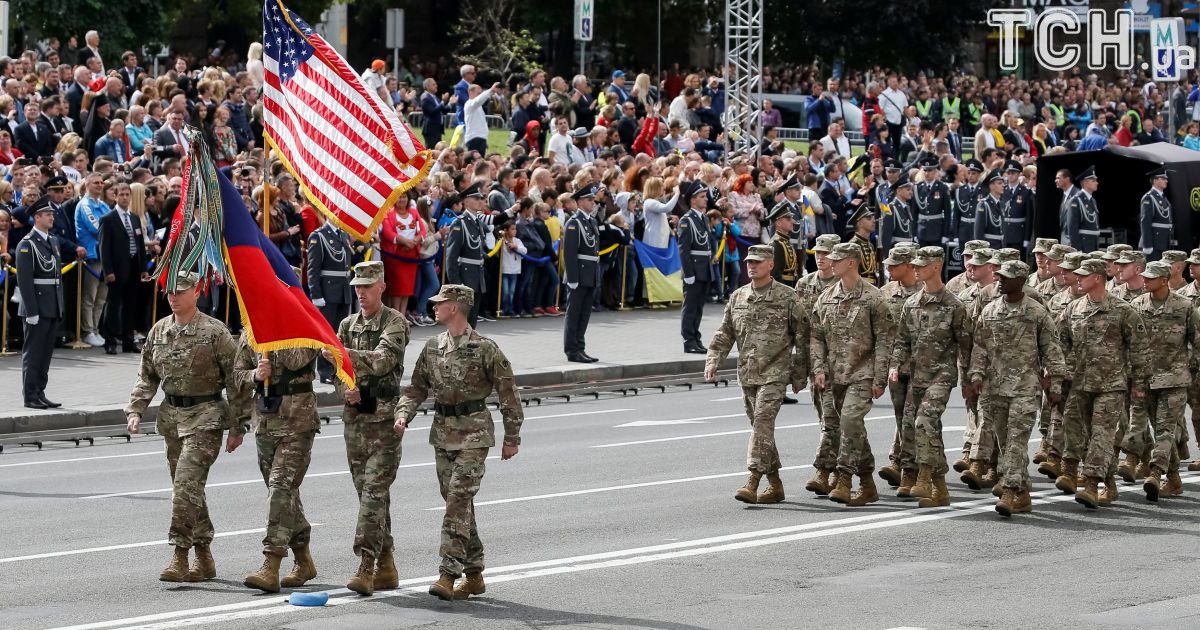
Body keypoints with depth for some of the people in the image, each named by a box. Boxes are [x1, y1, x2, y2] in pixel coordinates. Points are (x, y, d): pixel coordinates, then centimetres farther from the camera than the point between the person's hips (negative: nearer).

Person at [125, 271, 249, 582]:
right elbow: (147, 377, 16)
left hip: (205, 418, -7)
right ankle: (204, 559, 20)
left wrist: (237, 426, -6)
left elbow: (235, 381, -6)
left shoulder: (214, 332, -9)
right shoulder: (158, 331, 9)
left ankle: (180, 556, -14)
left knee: (186, 484, -17)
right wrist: (135, 411, 2)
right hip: (171, 416, 7)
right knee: (188, 489, 11)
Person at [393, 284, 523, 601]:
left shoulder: (484, 349, -9)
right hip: (442, 433, 6)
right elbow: (417, 387, 13)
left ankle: (448, 574, -17)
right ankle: (474, 575, 18)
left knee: (458, 499, -14)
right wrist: (403, 415, -6)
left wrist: (512, 437, -3)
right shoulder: (432, 347, 8)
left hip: (474, 434, -6)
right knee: (458, 503, 10)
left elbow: (507, 393, -4)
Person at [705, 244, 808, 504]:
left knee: (763, 421, -17)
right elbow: (724, 334, 14)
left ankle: (752, 482, -22)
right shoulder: (737, 297, 11)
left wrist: (800, 374, -1)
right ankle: (775, 485, 19)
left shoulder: (787, 297, -3)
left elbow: (802, 337, 0)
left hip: (775, 373, -6)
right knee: (760, 426, 9)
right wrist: (713, 361, -1)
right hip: (747, 373, 6)